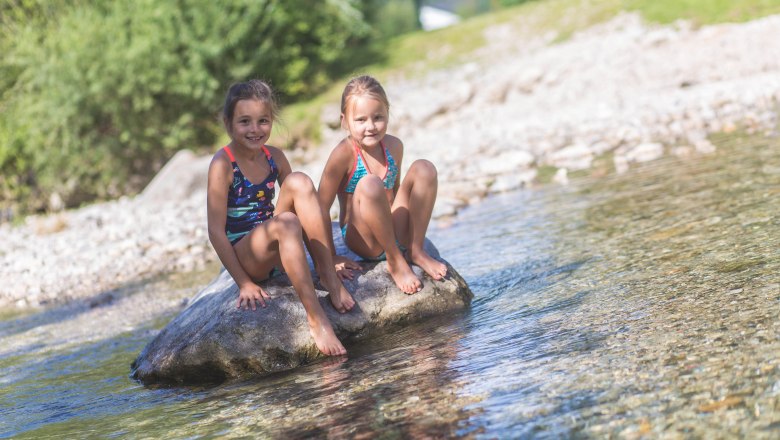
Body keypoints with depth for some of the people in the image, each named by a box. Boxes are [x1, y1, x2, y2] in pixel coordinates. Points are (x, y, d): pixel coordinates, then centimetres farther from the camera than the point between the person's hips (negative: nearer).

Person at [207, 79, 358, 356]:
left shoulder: (274, 157, 5)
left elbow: (304, 204, 11)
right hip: (243, 255, -6)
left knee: (299, 181, -17)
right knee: (286, 223, -36)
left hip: (276, 251, 6)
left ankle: (328, 275, -18)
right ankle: (315, 317, -39)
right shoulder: (223, 164, -13)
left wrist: (328, 259, 3)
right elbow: (216, 230, -14)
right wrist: (244, 283, -18)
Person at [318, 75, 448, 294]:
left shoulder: (393, 146, 3)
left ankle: (415, 251, -5)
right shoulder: (344, 154, -16)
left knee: (424, 168, -11)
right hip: (361, 240, -6)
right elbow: (321, 209, -14)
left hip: (393, 233, 6)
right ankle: (395, 261, -17)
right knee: (369, 185, -34)